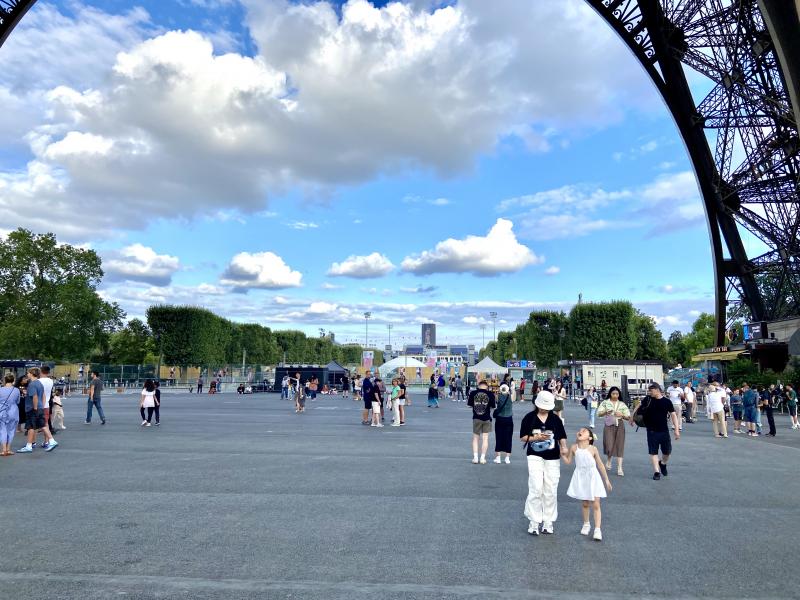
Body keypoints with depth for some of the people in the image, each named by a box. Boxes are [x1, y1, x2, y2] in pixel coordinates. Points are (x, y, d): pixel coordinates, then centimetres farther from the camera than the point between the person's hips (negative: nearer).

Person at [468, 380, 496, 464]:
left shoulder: (473, 393, -6)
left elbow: (469, 405, 1)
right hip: (487, 419, -1)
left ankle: (475, 457, 9)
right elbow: (493, 406, 0)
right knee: (485, 438, 8)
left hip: (476, 418, 1)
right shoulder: (490, 394, -7)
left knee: (475, 438, 13)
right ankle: (482, 458, 7)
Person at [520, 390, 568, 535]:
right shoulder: (529, 418, 0)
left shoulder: (555, 418, 6)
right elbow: (523, 437, 1)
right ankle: (534, 521, 3)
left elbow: (562, 436, 8)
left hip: (552, 458, 2)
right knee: (536, 488, -10)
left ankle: (548, 521, 20)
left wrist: (563, 447, -13)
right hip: (535, 457, -2)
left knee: (551, 491, 6)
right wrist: (536, 437, -15)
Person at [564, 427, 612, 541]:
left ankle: (598, 529, -2)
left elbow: (600, 465, -3)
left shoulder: (593, 449, -13)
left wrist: (606, 480, 2)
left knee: (596, 505, -4)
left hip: (593, 478, -2)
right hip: (581, 478, 2)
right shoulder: (574, 448, -7)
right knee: (584, 504, 14)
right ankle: (586, 524, 33)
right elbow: (568, 461, 4)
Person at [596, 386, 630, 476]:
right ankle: (609, 460, 26)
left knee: (619, 445, -4)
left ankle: (619, 468, -1)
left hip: (619, 425, 2)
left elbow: (628, 417, 9)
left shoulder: (622, 404, 9)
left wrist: (622, 415, -11)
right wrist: (606, 412, -20)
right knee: (609, 445, -7)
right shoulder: (605, 402, 4)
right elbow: (599, 413, -2)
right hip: (609, 425, -1)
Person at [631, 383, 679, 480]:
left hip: (664, 431, 0)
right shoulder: (647, 400, -2)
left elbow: (673, 415, -3)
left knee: (667, 451, 7)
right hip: (652, 431, 0)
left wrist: (677, 430, -8)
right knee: (653, 452, 2)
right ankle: (656, 471, 11)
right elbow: (639, 407, 14)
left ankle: (663, 463, 37)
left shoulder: (667, 402, -5)